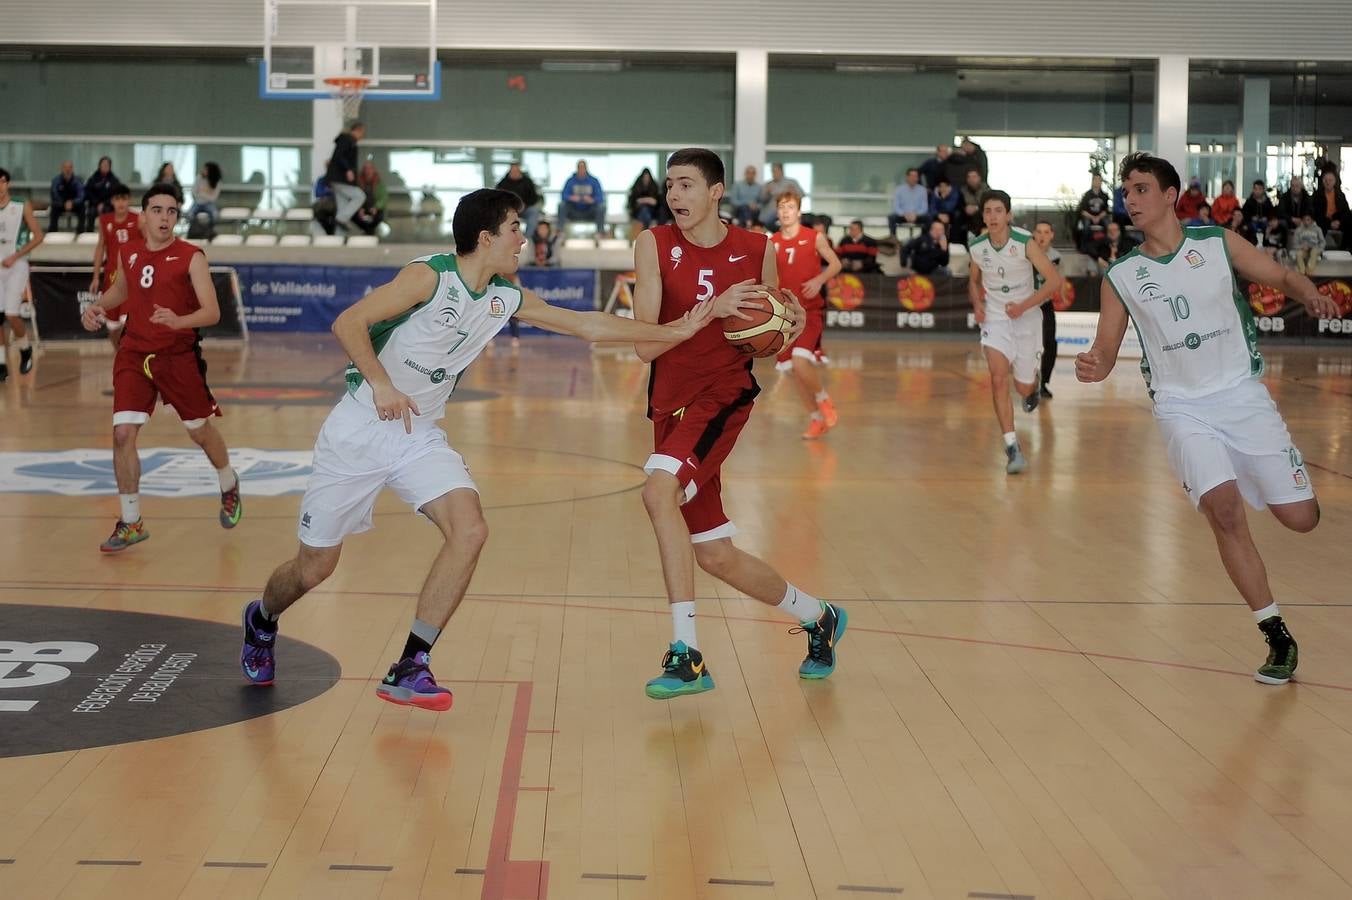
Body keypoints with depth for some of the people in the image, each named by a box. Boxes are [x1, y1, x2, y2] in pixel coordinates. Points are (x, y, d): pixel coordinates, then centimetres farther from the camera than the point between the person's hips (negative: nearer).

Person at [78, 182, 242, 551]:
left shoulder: (190, 257, -11)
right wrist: (98, 305, 6)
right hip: (134, 354, 3)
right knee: (122, 434, -10)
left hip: (179, 355, -3)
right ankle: (131, 523, 3)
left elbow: (212, 312, -18)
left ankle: (229, 486, 45)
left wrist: (178, 321, -37)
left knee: (200, 431, 13)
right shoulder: (127, 253, 3)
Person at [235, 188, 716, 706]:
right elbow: (348, 323, -21)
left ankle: (409, 669, -11)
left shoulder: (506, 299, 3)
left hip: (419, 435, 6)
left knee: (470, 531, -18)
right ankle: (261, 621, 37)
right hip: (359, 430, -6)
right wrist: (381, 383, -32)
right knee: (315, 567, 2)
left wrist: (672, 331, 6)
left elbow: (587, 325, 8)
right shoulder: (430, 276, -17)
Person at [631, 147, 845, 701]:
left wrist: (789, 328, -9)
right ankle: (818, 617, 34)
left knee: (659, 490, -30)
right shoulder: (655, 245, -3)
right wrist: (712, 309, -23)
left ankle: (687, 655, -24)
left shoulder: (758, 251, -1)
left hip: (725, 393, -3)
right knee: (714, 555, 8)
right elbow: (645, 345, -12)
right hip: (672, 401, 4)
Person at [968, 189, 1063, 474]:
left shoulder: (1025, 243, -17)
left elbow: (1055, 280, -16)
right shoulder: (977, 247, -6)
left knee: (1024, 387, 10)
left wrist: (1024, 306, -24)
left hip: (1026, 316, -1)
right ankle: (1012, 447, -18)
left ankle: (1035, 378, 51)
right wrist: (977, 304, -5)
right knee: (999, 378, -20)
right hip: (994, 317, 1)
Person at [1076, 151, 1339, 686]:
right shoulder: (1121, 277, 1)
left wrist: (1311, 296, -13)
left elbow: (1282, 277, 9)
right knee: (1223, 509, -22)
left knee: (1300, 518, -4)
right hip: (1182, 406, 0)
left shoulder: (1219, 244, 0)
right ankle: (1277, 637, -10)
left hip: (1242, 395, 0)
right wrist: (1092, 367, -21)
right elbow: (1105, 352, 3)